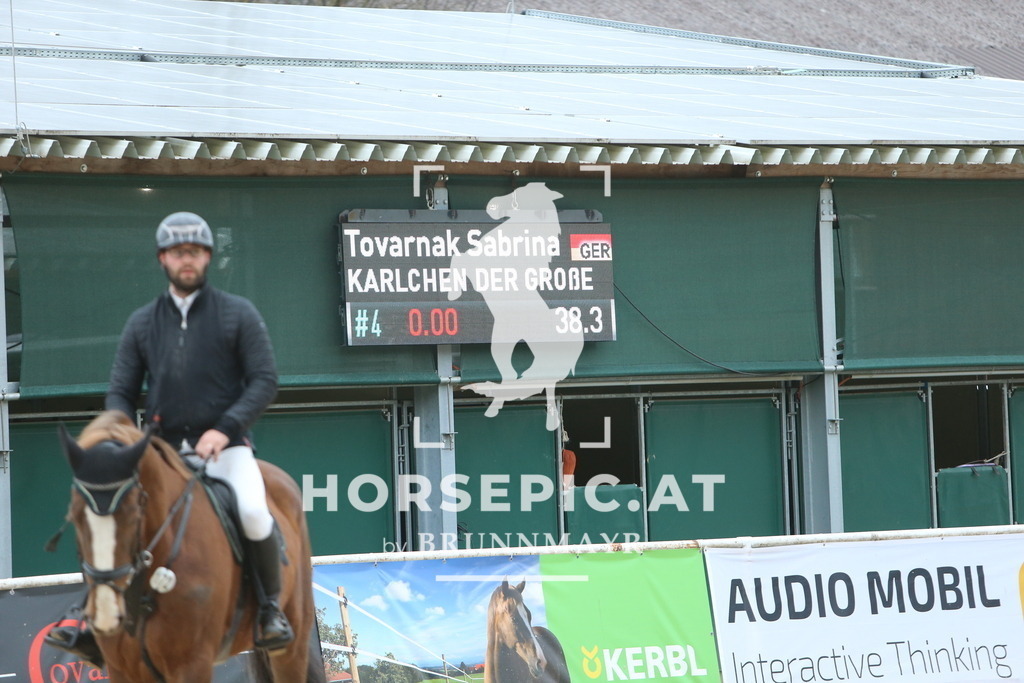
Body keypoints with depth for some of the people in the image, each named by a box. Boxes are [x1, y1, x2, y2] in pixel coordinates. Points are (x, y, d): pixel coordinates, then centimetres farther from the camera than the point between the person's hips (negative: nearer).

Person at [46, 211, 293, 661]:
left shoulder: (238, 314, 4)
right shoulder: (142, 323, 13)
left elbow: (264, 380, -2)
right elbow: (120, 392, 12)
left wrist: (224, 429, -16)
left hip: (224, 446, -4)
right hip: (162, 451, 4)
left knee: (253, 513, -31)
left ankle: (271, 608, -10)